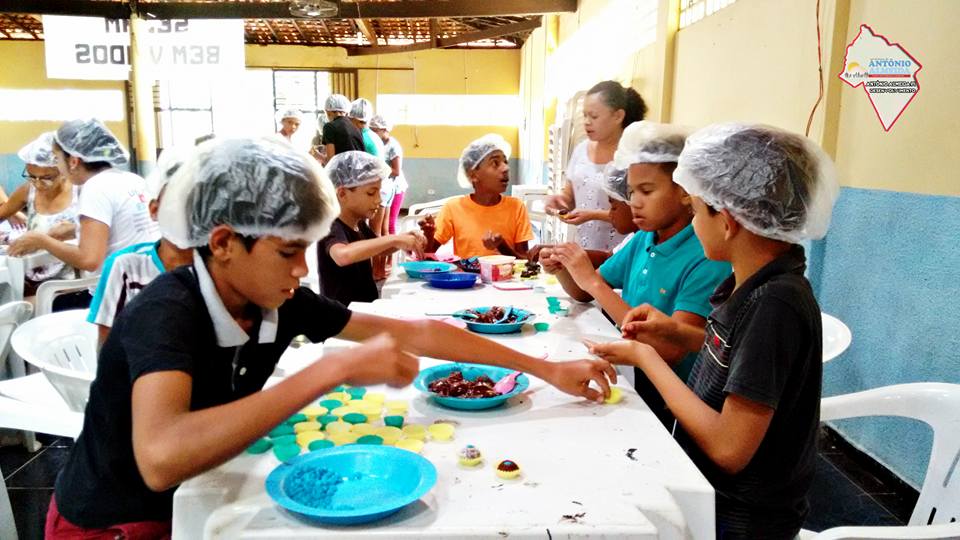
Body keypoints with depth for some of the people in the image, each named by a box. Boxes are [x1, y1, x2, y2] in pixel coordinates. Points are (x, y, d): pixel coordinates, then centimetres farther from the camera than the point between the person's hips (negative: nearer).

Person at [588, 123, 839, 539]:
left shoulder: (774, 303, -27)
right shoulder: (755, 280, -2)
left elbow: (729, 449, -27)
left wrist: (646, 358, -19)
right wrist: (677, 330, 2)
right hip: (712, 490, 7)